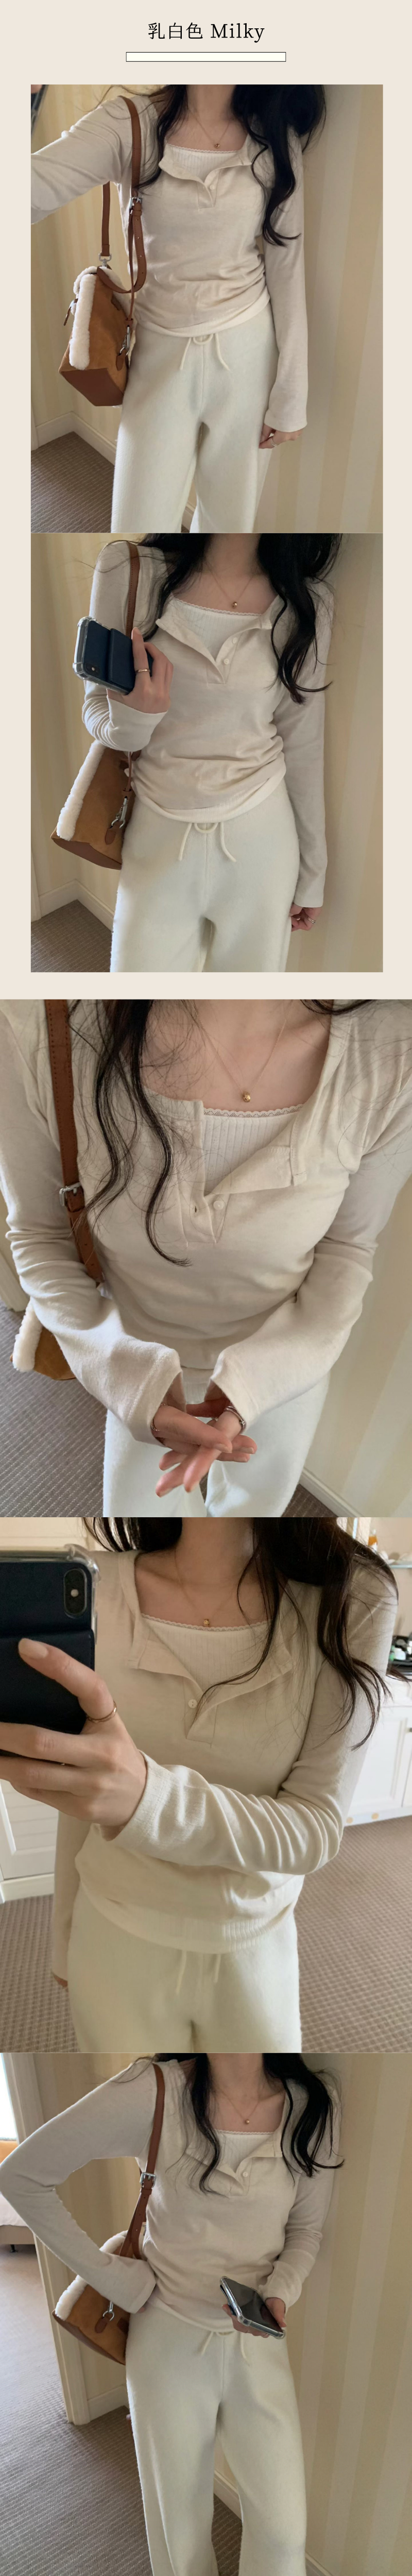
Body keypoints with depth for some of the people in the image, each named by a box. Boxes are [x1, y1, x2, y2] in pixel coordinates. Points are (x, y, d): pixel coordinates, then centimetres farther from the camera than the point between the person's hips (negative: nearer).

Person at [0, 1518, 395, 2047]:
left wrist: (148, 1795, -38)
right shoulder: (95, 1591, -13)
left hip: (258, 1950, 0)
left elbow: (318, 1827, -21)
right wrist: (64, 1945, 12)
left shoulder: (355, 1601, -19)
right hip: (114, 1939, 1)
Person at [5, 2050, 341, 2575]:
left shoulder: (316, 2106, -12)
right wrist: (114, 2277, -10)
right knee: (181, 2518, 15)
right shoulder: (153, 2095, -22)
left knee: (283, 2532, 5)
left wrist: (280, 2293, -16)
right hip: (170, 2342, -2)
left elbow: (306, 2230, 4)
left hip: (258, 2342, 2)